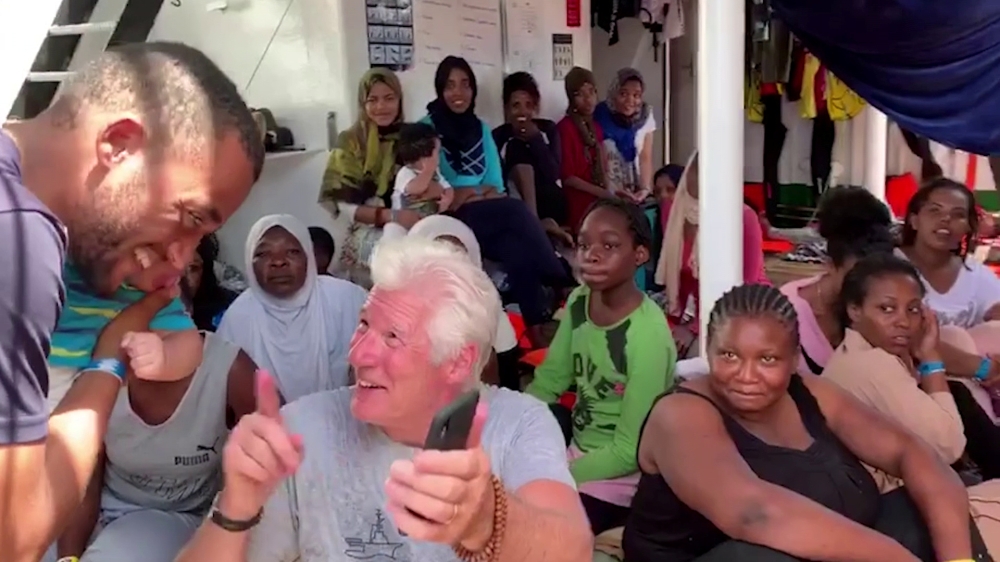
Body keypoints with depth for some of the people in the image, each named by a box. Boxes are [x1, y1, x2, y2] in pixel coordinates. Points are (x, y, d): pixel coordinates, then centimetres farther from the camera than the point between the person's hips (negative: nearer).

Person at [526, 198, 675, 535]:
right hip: (577, 442, 6)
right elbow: (548, 381, 3)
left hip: (617, 479, -6)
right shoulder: (579, 301, -8)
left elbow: (628, 453, -23)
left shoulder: (647, 336, -27)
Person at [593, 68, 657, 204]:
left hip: (637, 193, 3)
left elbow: (646, 158, -1)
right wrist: (615, 191, -21)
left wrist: (646, 189, -15)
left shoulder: (646, 116, -2)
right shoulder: (600, 117, -14)